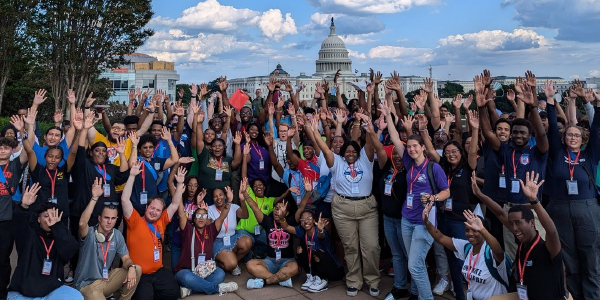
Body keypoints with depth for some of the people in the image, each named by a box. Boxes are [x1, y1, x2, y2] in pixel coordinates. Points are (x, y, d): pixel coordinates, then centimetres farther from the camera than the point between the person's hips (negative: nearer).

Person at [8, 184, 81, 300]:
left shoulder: (62, 234, 5)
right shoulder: (29, 233, 2)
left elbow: (69, 251, -14)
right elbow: (18, 225, -21)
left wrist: (56, 227, -24)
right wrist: (24, 207, -41)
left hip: (52, 290, 1)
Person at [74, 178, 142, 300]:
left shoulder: (117, 235, 0)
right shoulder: (89, 234, -15)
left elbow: (126, 258, 1)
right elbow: (82, 223, -39)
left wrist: (131, 267, -24)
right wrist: (94, 198, -44)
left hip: (107, 278, 5)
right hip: (87, 285, -5)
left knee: (137, 269, -12)